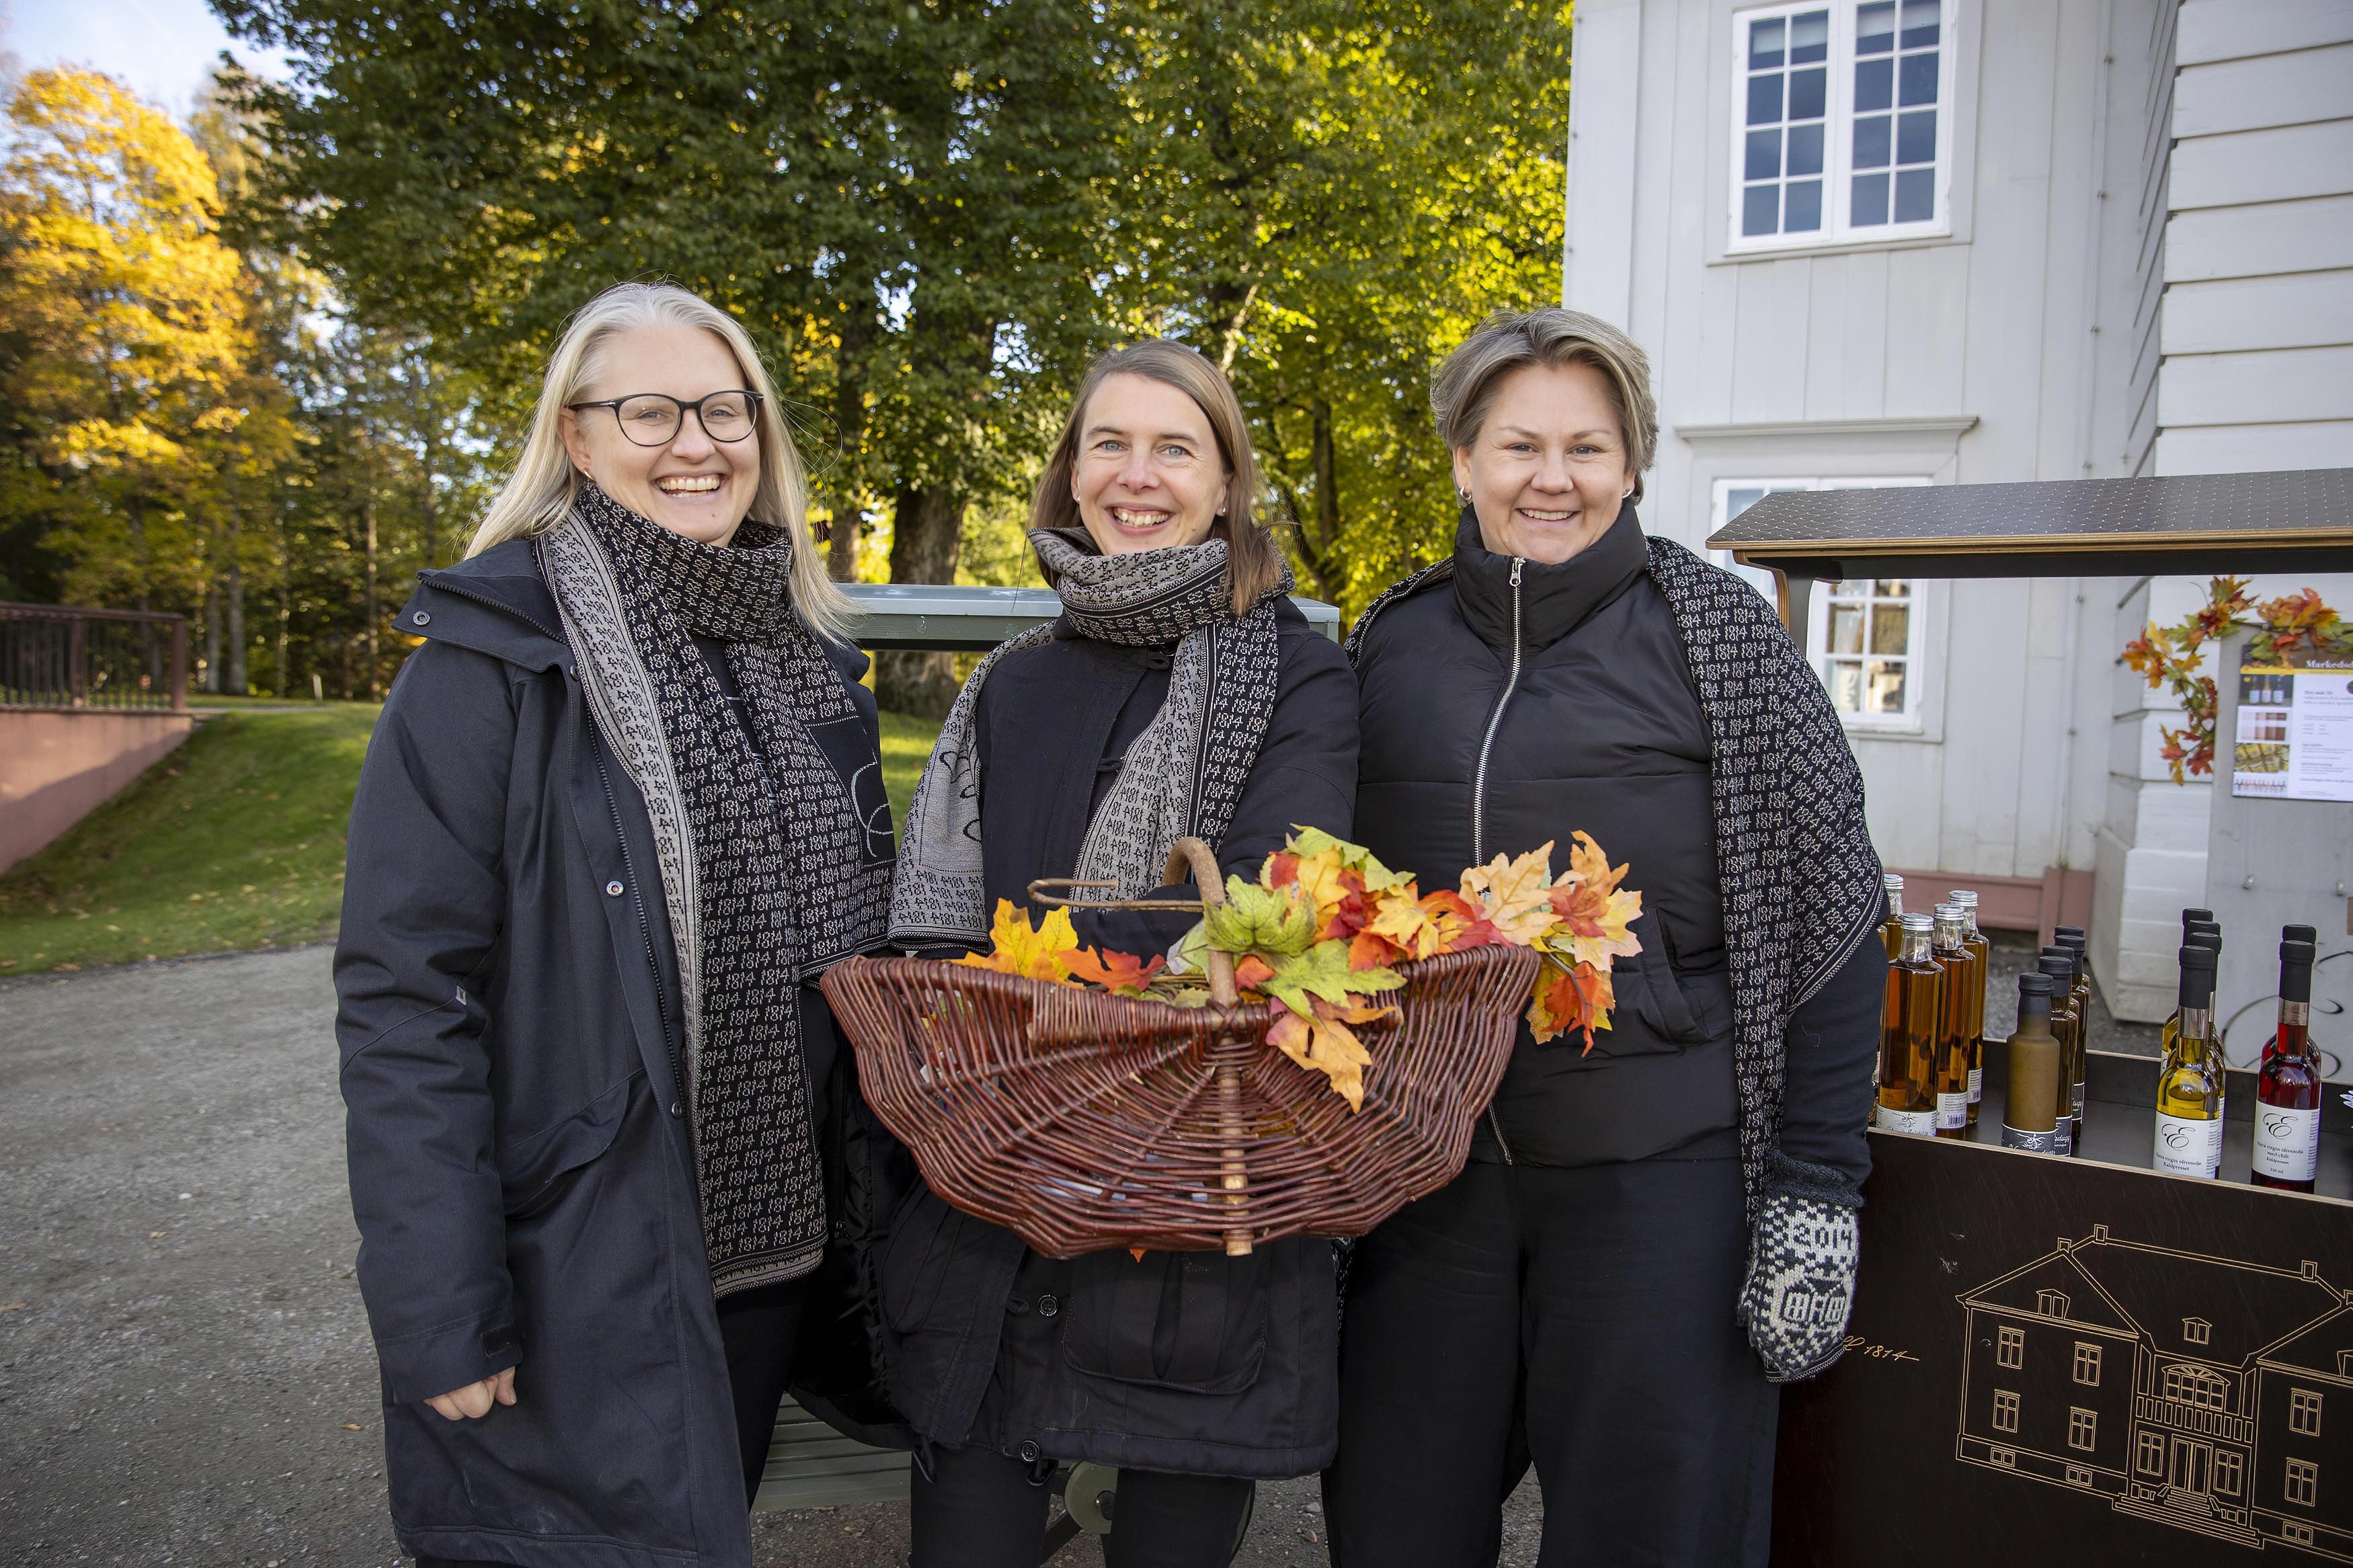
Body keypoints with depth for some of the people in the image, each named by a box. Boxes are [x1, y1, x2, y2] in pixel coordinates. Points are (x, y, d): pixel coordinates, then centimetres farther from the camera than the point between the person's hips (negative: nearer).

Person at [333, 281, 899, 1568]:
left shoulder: (805, 655, 5)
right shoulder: (495, 656, -13)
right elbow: (405, 999, -15)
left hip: (769, 1243, 6)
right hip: (575, 1276, -6)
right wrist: (440, 1316, -18)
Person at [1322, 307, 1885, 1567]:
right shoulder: (1388, 641, 7)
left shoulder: (1716, 633, -2)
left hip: (1659, 1177, -3)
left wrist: (1814, 1191, -8)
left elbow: (1825, 916, -4)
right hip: (1419, 1166, 4)